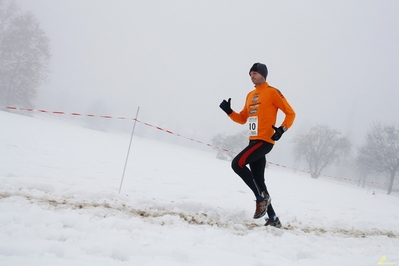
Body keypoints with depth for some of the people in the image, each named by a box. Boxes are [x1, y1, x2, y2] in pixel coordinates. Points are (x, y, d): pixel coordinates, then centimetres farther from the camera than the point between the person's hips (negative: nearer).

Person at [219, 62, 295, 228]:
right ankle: (273, 219, 15)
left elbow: (290, 113, -5)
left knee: (237, 164, -20)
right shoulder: (250, 95, 18)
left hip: (264, 141, -8)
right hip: (254, 141, 8)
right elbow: (243, 119, 22)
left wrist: (282, 129, -20)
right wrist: (229, 112, 7)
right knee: (258, 181, 8)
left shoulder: (272, 92, -4)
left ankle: (262, 197, -7)